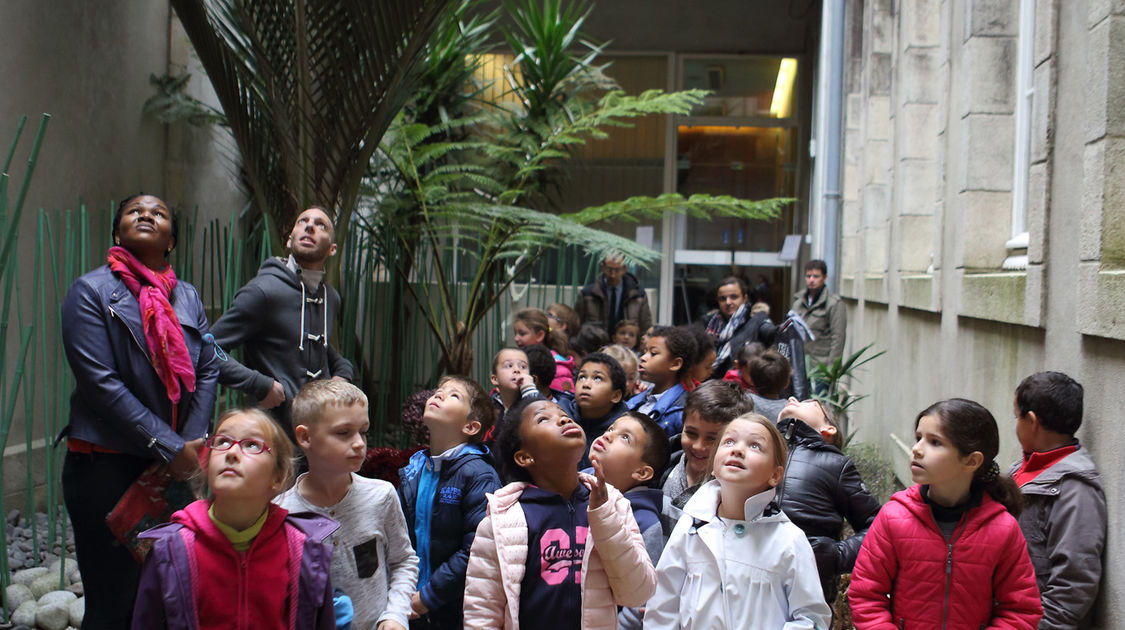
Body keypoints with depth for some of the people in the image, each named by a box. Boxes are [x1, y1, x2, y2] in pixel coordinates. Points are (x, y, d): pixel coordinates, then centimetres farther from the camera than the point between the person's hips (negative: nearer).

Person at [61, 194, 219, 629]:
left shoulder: (187, 296, 13)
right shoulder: (91, 291, -4)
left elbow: (208, 370, 8)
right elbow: (101, 384, -12)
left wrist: (192, 444, -7)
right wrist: (171, 448, -15)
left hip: (176, 465, 5)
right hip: (108, 467, -5)